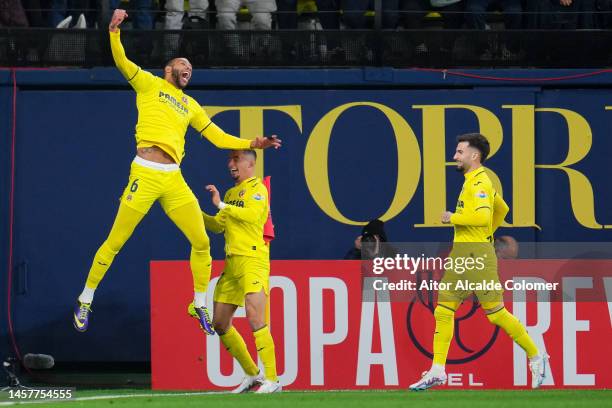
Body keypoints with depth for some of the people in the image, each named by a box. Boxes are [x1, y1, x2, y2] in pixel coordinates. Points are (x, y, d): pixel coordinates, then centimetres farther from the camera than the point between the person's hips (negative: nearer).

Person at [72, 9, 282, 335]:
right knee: (114, 242, -4)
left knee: (201, 242, 3)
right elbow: (121, 61, -4)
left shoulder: (190, 105, 23)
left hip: (173, 179, 5)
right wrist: (114, 30, -20)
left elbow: (218, 137, 23)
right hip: (145, 174, -5)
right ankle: (86, 299, 8)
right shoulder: (148, 84, 10)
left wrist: (253, 144, 13)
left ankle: (200, 304, 19)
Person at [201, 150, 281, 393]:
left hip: (252, 260, -9)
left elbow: (252, 214, -22)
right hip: (231, 263, 9)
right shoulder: (231, 193, 22)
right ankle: (252, 374, 19)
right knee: (220, 324, 8)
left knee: (255, 318, -20)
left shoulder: (256, 189, -4)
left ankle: (272, 380, -17)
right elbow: (218, 226, 26)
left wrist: (221, 205, -18)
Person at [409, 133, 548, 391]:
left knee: (496, 313, -5)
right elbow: (502, 209, 32)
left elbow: (483, 216, -29)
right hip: (461, 255, 10)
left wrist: (453, 218, -16)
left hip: (477, 256, -10)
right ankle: (437, 372, 3)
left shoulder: (479, 183, -13)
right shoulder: (474, 181, 18)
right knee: (443, 311, 3)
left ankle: (536, 357, 8)